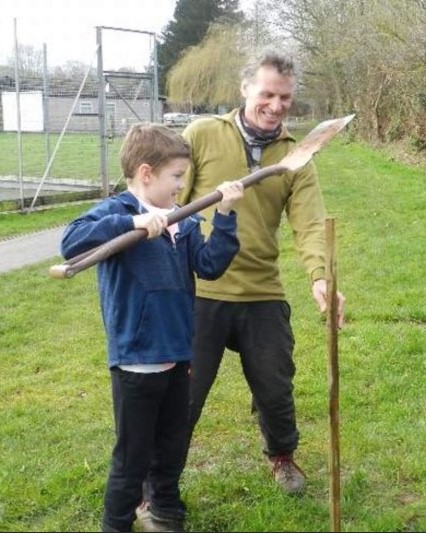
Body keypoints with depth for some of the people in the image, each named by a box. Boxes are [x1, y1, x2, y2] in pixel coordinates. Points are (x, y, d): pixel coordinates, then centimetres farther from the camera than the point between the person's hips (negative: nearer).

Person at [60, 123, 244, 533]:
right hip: (135, 360, -6)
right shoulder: (116, 211, -13)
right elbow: (71, 243, -29)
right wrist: (133, 222, -36)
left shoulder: (184, 222, 5)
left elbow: (209, 266, -3)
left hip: (177, 356, 6)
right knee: (132, 456, 7)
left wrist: (224, 216, -12)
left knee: (172, 447, 21)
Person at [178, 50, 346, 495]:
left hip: (263, 296, 3)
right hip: (198, 293, -2)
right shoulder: (201, 135, -4)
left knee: (275, 389, 18)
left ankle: (282, 457, 48)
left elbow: (310, 224, -9)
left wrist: (321, 277, -27)